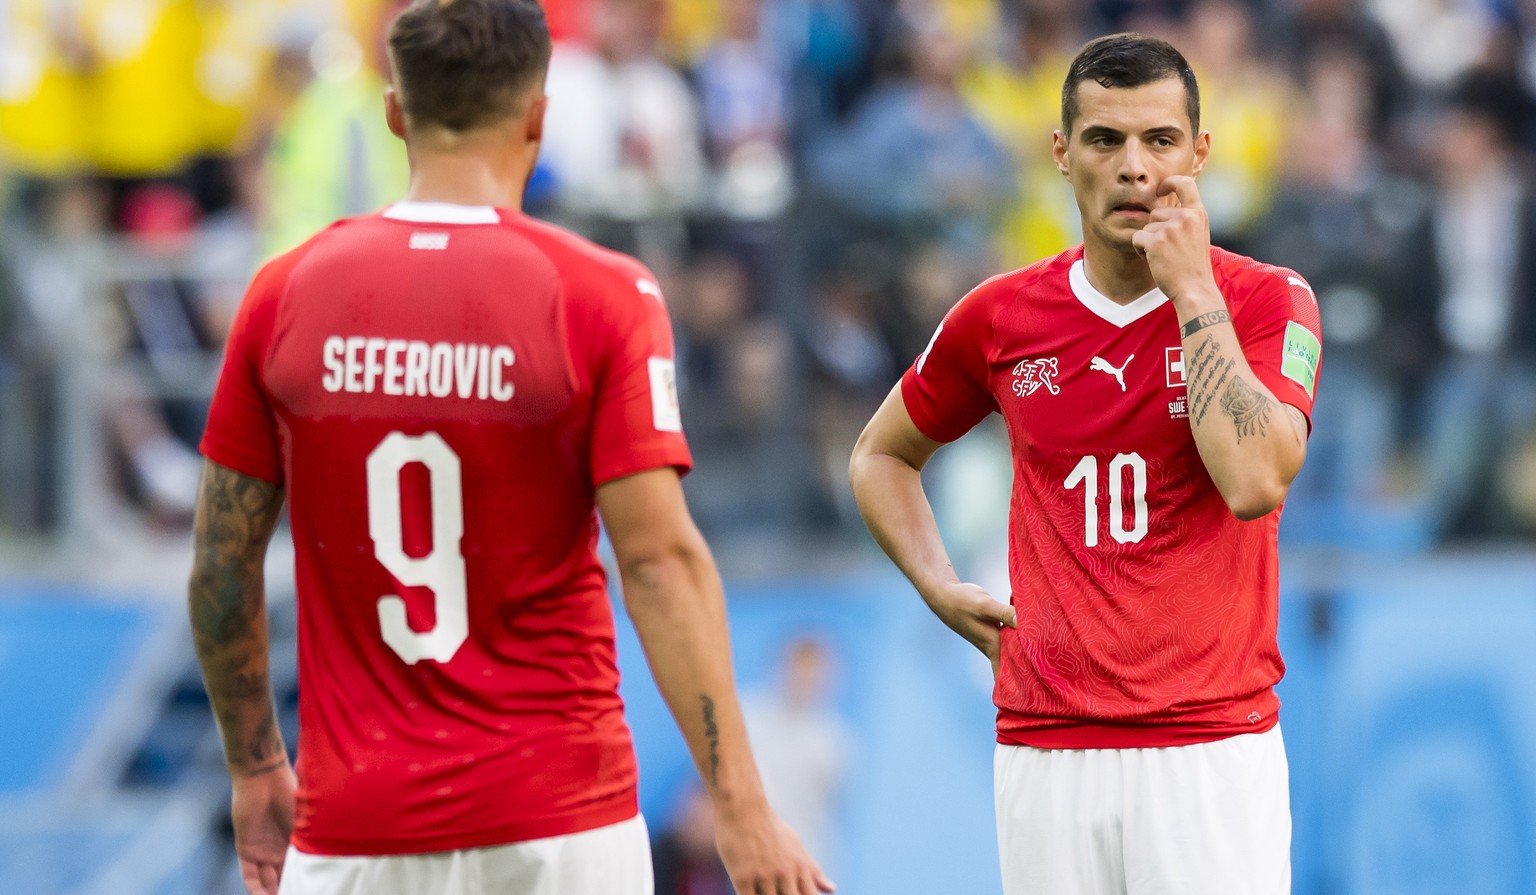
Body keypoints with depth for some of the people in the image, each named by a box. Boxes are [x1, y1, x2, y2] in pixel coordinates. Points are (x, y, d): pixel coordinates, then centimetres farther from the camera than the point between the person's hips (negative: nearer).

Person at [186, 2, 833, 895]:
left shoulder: (286, 293, 2)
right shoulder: (603, 295, -6)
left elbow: (222, 563, 7)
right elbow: (660, 559, -13)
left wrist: (256, 771, 19)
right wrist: (744, 810, -14)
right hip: (559, 823, -2)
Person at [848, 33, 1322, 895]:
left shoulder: (1266, 301, -1)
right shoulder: (1003, 316, 7)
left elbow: (1255, 483, -18)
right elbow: (882, 455, 24)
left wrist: (1191, 290, -12)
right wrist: (943, 592, 9)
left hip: (1211, 749, -3)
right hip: (1045, 749, 3)